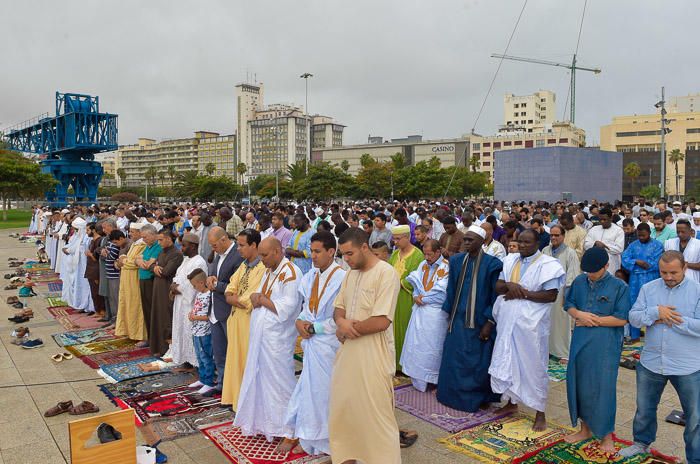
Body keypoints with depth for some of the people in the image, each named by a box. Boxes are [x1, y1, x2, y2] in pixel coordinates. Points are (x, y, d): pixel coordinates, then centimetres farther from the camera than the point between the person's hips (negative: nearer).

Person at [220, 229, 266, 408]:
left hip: (249, 320, -8)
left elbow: (249, 300, -22)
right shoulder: (243, 265, 9)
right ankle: (235, 396, 31)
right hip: (235, 319, 8)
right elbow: (229, 291, 11)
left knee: (247, 361, 4)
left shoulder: (263, 268, -19)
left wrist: (234, 298, -5)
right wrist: (233, 298, -11)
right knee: (236, 357, 17)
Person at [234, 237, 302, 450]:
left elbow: (286, 309, -22)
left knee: (279, 382, 0)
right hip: (260, 336, 8)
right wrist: (257, 298, -7)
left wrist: (262, 299, -11)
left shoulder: (290, 273, -16)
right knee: (261, 379, 15)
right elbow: (256, 297, 16)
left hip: (277, 339, -8)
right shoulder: (268, 271, 11)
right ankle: (263, 422, 31)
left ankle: (290, 432, 12)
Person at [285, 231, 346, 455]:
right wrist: (300, 321, -5)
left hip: (328, 343, -6)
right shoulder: (309, 277, 7)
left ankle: (326, 441, 23)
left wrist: (313, 327, -13)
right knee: (310, 389, 13)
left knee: (324, 391, 5)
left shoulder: (341, 279, -17)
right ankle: (310, 438, 28)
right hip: (311, 341, 6)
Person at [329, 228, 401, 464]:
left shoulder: (386, 273, -16)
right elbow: (338, 308, 12)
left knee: (376, 416, 4)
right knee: (342, 410, 16)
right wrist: (342, 322, -12)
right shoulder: (350, 273, 9)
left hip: (373, 357, -7)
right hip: (347, 353, 8)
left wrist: (348, 329, -10)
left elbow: (381, 321, -22)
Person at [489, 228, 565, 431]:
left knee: (533, 365, 2)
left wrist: (523, 294, -18)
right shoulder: (510, 260, 8)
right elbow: (497, 287, 7)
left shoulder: (547, 264, -8)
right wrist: (509, 285, -15)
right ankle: (511, 401, 34)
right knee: (508, 361, 15)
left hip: (531, 323, -5)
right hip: (508, 321, 6)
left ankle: (540, 413, 14)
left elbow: (551, 295, -14)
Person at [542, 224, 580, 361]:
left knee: (561, 322, 2)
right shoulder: (545, 251, 7)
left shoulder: (570, 253, -7)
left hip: (560, 293, -4)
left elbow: (572, 277, -8)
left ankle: (564, 353, 14)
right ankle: (547, 348, 24)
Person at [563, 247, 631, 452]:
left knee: (603, 388, 2)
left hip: (605, 346, -5)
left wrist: (593, 320, -12)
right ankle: (585, 429, 30)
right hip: (580, 343, 5)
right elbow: (568, 305, 11)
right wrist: (579, 314, -10)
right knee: (579, 384, 12)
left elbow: (622, 319, -12)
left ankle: (606, 435, 19)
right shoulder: (579, 282, 5)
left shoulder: (619, 287, -9)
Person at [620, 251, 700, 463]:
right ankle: (642, 443, 42)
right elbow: (633, 317, -5)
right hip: (651, 363, 4)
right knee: (644, 408, 21)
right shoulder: (648, 288, 0)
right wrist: (655, 312, -21)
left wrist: (666, 319, -18)